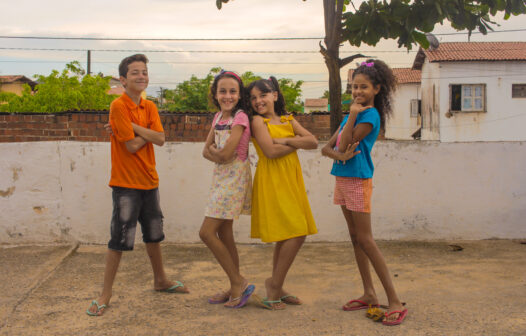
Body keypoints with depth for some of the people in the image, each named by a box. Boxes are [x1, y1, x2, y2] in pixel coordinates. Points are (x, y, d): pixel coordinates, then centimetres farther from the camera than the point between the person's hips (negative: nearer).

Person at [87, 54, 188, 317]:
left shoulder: (149, 107, 7)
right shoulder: (118, 106, -14)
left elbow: (160, 139, -7)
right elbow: (132, 145, -19)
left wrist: (133, 126, -16)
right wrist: (148, 133, -4)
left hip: (149, 181, 7)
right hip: (126, 183, -7)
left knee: (153, 235, 19)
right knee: (120, 239, -4)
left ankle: (160, 280, 37)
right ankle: (105, 294, 9)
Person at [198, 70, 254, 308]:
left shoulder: (240, 118, -14)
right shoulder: (218, 117, 11)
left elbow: (226, 154, -21)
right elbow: (206, 151, 7)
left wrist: (213, 148, -2)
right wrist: (219, 154, -12)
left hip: (234, 178, -8)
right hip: (221, 176, 8)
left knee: (207, 232, -11)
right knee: (223, 233, 11)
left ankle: (239, 282, -1)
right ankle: (235, 288, 21)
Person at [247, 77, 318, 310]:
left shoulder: (288, 120, 14)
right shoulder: (258, 121, -3)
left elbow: (313, 142, 2)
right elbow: (271, 151, -17)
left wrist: (286, 140, -10)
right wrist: (297, 143, -4)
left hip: (290, 181, 6)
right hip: (272, 182, -6)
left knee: (286, 237, 9)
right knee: (295, 235, -12)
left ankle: (276, 289, 19)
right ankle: (275, 284, 2)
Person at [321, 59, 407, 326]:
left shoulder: (370, 115, -12)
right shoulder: (352, 113, 14)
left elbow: (345, 144, -18)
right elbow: (328, 147, 8)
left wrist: (353, 114, -17)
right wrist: (338, 154, -13)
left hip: (358, 180, -9)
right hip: (343, 178, 9)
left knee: (365, 240, -9)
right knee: (355, 237, 11)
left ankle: (395, 301, -5)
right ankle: (369, 294, 20)